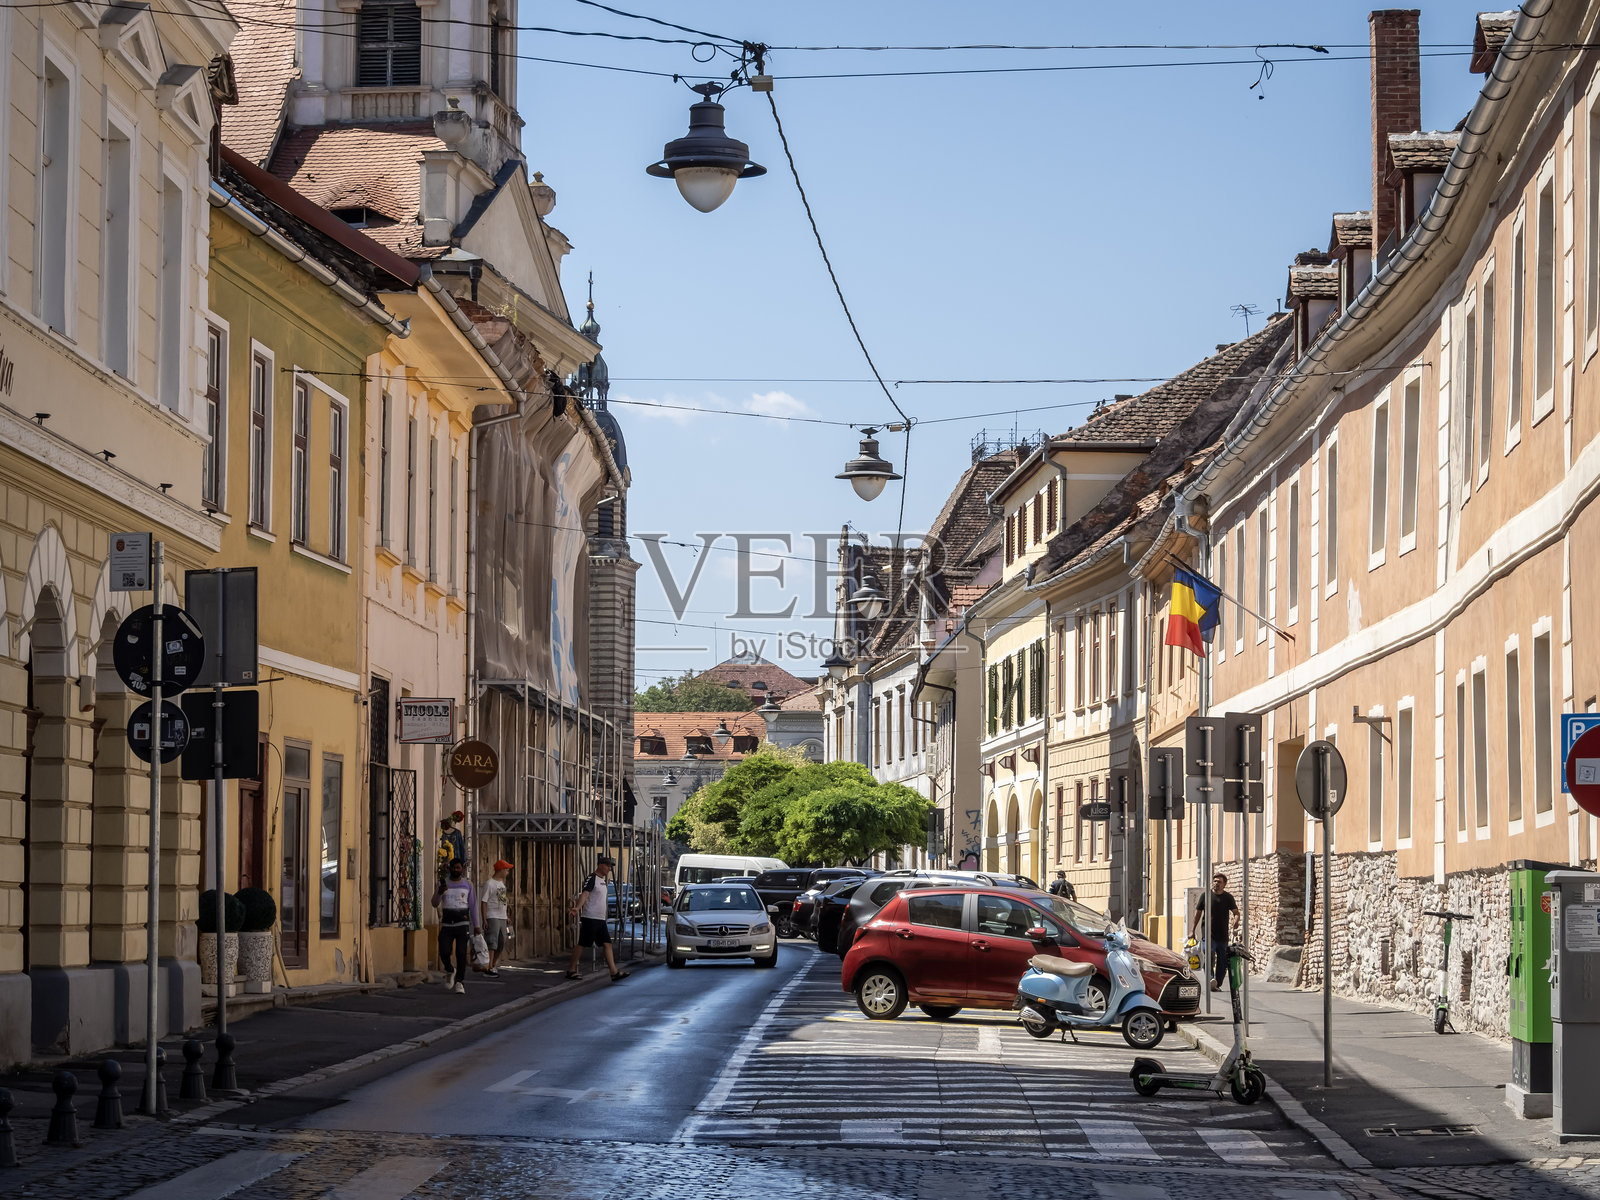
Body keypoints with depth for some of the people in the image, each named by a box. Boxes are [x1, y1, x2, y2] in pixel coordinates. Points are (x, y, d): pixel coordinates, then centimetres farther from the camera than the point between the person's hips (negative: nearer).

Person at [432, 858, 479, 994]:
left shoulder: (468, 884, 7)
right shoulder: (444, 884, 8)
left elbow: (473, 905, 9)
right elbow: (435, 904, 2)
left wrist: (476, 925, 5)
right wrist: (440, 892, -18)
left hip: (462, 923, -1)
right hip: (447, 923, 1)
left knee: (461, 953, -12)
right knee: (444, 952, -10)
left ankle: (460, 983, -10)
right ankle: (449, 971, 22)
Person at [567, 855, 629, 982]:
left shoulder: (603, 880, 16)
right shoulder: (591, 879, -12)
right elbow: (584, 894, -26)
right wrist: (577, 908, -39)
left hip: (600, 919, 9)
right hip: (590, 918, -9)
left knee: (607, 944, 2)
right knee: (582, 944, -3)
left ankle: (614, 972, -2)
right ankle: (571, 970, 6)